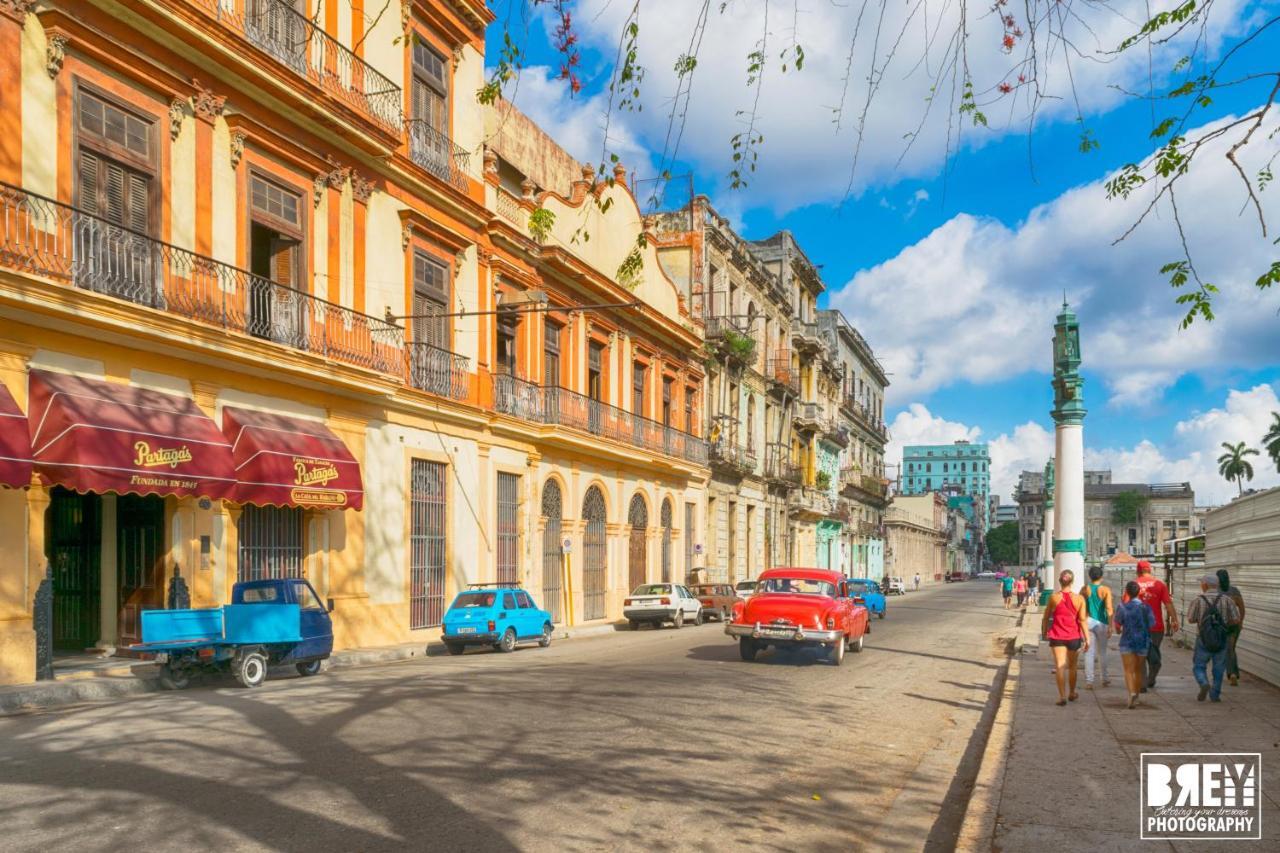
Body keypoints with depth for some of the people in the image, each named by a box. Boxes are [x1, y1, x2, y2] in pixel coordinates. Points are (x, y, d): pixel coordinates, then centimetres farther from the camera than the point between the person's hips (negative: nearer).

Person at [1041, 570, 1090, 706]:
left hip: (1057, 636, -2)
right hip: (1074, 637, 2)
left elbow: (1046, 617, 3)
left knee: (1059, 666, -3)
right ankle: (1072, 693, 33)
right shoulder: (1079, 599, -6)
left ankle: (1062, 696, -12)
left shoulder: (1053, 597, -7)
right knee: (1072, 666, 17)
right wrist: (1087, 638, -4)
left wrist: (1044, 631, 18)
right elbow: (1082, 620, -9)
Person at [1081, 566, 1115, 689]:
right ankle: (1105, 678, 26)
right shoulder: (1106, 589, -6)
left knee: (1089, 652, 2)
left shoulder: (1085, 589, 0)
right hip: (1102, 623, -1)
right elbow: (1109, 609, -12)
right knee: (1102, 652, 15)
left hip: (1088, 622, 1)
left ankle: (1089, 681, -3)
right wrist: (1110, 626, -9)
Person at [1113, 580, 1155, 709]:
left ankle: (1132, 692, -26)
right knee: (1138, 670, 17)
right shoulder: (1146, 607, -4)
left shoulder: (1122, 607, -9)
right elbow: (1152, 624, -2)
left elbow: (1117, 625, -2)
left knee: (1128, 670, -2)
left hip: (1127, 642, -3)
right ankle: (1136, 697, 26)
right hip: (1143, 642, 3)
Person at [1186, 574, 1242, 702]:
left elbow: (1190, 620, -4)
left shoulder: (1199, 600, -7)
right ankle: (1215, 695, 13)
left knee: (1199, 666, 10)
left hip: (1204, 639, -1)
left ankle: (1204, 684, -15)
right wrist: (1224, 622, 15)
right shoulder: (1226, 599, -4)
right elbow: (1236, 620, -4)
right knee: (1219, 668, 13)